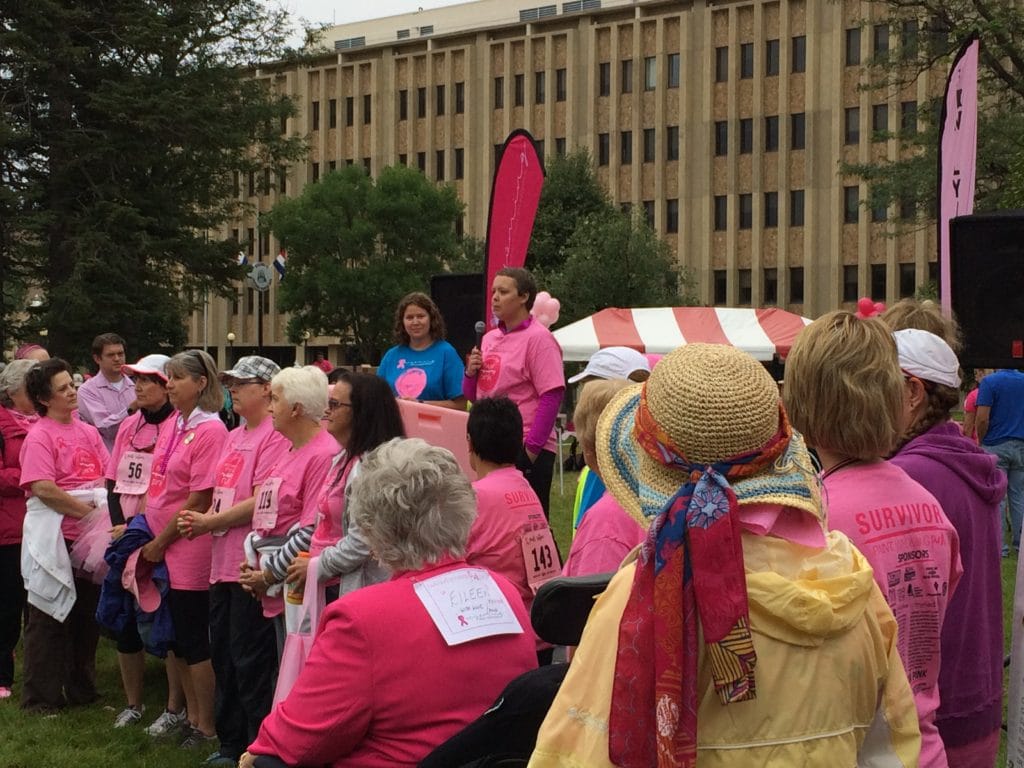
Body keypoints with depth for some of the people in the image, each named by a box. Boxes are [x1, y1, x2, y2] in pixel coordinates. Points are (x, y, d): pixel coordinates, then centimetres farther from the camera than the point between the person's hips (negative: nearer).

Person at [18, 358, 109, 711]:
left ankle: (82, 689, 28)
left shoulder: (87, 431, 12)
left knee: (86, 616, 15)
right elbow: (42, 488, -19)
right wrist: (87, 510, -17)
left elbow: (108, 476, 11)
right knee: (51, 617, 3)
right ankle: (41, 697, 13)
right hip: (55, 539, -6)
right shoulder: (39, 436, -9)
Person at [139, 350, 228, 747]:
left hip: (189, 547, -8)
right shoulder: (172, 426, 9)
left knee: (194, 640, 0)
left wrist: (160, 542, -12)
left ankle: (206, 726, 12)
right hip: (162, 547, 8)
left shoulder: (209, 430, -15)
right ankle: (192, 714, 28)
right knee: (173, 636, 16)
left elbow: (199, 499, -18)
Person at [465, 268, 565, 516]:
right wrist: (471, 372, 2)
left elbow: (552, 396, -14)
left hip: (526, 451, -7)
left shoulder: (538, 338, -8)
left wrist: (532, 447, -16)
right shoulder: (490, 338, 15)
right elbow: (474, 395, 23)